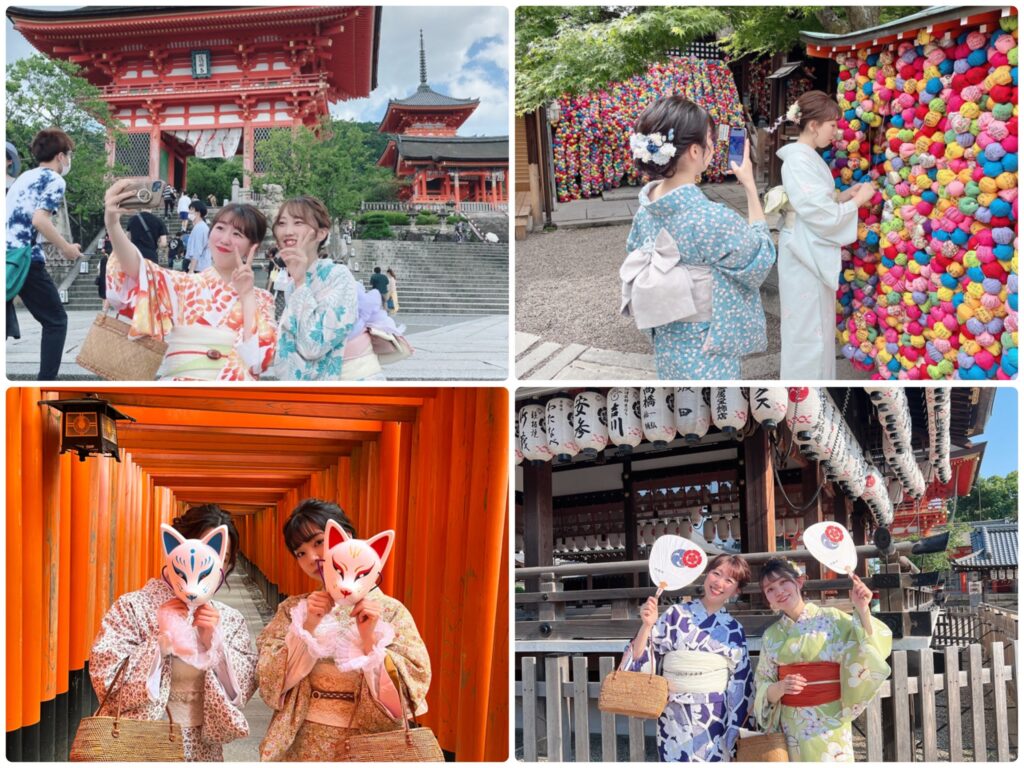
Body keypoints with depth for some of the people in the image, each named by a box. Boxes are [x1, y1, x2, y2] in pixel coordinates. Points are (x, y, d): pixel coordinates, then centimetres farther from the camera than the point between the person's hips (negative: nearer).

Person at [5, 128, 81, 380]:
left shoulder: (23, 177, 23)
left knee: (6, 327, 10)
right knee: (55, 321, 6)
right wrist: (66, 248, -5)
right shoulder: (54, 179, -2)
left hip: (5, 258, 7)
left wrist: (57, 243, 28)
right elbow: (39, 220, -16)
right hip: (25, 259, -7)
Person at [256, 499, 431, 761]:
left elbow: (411, 690, -12)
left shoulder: (390, 611, -6)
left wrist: (369, 638, -22)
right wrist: (308, 627, -17)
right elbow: (271, 684, -7)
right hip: (303, 746, 2)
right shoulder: (293, 609, 1)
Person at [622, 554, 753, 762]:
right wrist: (646, 626, -16)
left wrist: (735, 732, 2)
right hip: (675, 720, -1)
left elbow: (741, 685, 7)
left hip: (716, 721, 1)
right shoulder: (676, 615, 1)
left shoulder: (734, 630, 5)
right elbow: (640, 659, -1)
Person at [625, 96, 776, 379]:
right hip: (706, 355, -7)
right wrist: (750, 186, -5)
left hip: (667, 345, 7)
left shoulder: (647, 207, -6)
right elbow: (761, 258, -9)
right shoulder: (712, 218, -28)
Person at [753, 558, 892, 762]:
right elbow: (762, 688, 6)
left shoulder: (832, 619, -4)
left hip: (829, 724, -3)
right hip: (790, 728, 3)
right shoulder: (771, 636, 6)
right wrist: (779, 688, -14)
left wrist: (862, 610, -22)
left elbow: (869, 652, -13)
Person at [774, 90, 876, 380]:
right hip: (804, 254, -10)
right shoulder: (799, 161, -21)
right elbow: (823, 215, -24)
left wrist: (842, 196, 4)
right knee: (808, 328, 0)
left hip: (813, 251, 10)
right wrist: (857, 201, -11)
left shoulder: (808, 156, 9)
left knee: (818, 324, 18)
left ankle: (816, 377, 28)